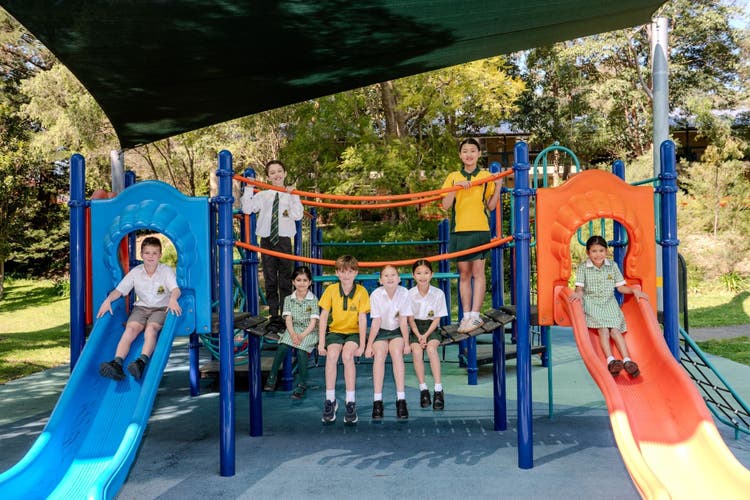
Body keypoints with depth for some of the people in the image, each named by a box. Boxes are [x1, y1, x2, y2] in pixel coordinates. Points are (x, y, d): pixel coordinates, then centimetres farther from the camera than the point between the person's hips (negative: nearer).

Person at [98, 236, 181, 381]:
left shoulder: (166, 270, -1)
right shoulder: (135, 272, 8)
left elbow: (175, 289, -15)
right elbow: (119, 290, 6)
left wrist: (173, 299, -39)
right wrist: (108, 300, -14)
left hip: (161, 308, -2)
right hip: (141, 308, 3)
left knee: (151, 328, -33)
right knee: (130, 329, -26)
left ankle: (142, 361, -51)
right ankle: (117, 363, -43)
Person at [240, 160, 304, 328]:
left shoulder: (291, 196, 4)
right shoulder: (262, 196, 10)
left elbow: (298, 215, -9)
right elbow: (247, 209, 1)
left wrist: (292, 195, -14)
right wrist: (248, 189, 1)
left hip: (284, 241, -2)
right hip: (266, 241, 2)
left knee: (285, 282, 1)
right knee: (270, 281, 6)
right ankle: (274, 317, 14)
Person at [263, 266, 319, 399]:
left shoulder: (313, 299, 0)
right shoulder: (288, 299, 9)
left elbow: (313, 322, -7)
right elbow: (288, 319, -1)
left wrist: (302, 335, -22)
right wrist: (293, 334, -21)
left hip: (309, 331, -2)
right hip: (293, 329, 3)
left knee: (301, 350, -30)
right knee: (282, 347, -27)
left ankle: (302, 384, -19)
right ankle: (272, 378, -17)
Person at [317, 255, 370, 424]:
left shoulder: (361, 291, -7)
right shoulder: (331, 289, -4)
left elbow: (362, 318, -8)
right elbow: (323, 317, -3)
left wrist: (362, 345, -12)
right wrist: (321, 343, -8)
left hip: (354, 332, -1)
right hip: (335, 331, 1)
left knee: (347, 355, -31)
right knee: (332, 354, -29)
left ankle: (351, 402, -22)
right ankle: (330, 400, -18)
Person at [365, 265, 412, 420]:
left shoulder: (404, 293, -13)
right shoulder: (376, 295, -14)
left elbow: (403, 320, -11)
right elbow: (376, 322, -12)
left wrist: (406, 343, -14)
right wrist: (369, 345, -15)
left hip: (397, 331, 0)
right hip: (381, 331, 0)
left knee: (397, 352, -29)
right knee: (379, 354, -28)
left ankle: (401, 399, -29)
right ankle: (377, 401, -27)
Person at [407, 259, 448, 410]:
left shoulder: (438, 294, -7)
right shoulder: (410, 294, -6)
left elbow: (437, 319, -3)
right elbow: (411, 319, -1)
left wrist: (426, 336, -15)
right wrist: (418, 336, -16)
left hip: (431, 328, -1)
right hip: (415, 328, 1)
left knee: (431, 347, -31)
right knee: (416, 350, -29)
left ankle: (438, 389, -27)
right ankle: (423, 389, -19)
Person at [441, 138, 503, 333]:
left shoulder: (486, 176, 7)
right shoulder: (453, 177, 10)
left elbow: (491, 206, 6)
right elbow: (446, 205, 1)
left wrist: (498, 186, -6)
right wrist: (457, 186, -11)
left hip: (480, 229, -2)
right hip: (459, 230, 2)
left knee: (477, 272, -6)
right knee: (464, 274, 6)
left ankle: (475, 315, -5)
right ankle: (466, 316, 11)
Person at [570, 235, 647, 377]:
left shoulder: (613, 266, 8)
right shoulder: (583, 267, 0)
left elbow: (621, 287, 11)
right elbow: (579, 287, -8)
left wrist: (634, 290, -5)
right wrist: (578, 293, -30)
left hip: (609, 302, 3)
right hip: (591, 303, -2)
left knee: (615, 329, -18)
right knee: (603, 329, -23)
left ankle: (627, 360, -26)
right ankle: (610, 360, -34)